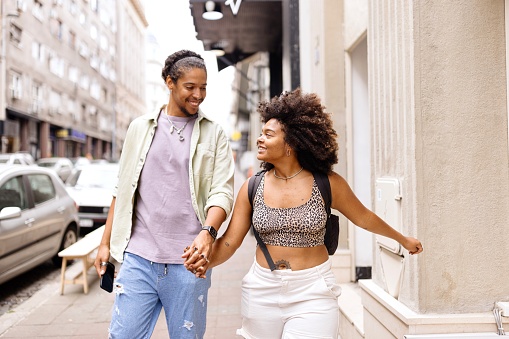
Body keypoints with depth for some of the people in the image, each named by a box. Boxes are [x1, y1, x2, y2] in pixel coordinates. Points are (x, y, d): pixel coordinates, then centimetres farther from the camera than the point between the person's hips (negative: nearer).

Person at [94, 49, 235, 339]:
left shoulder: (214, 134, 4)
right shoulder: (141, 127, 10)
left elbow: (222, 192, -5)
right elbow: (123, 190, 13)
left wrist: (208, 231, -24)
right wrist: (106, 242, 11)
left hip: (188, 261, -1)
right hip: (138, 257, 1)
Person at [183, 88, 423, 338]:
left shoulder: (328, 184, -7)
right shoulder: (252, 188, -2)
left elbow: (363, 217, 9)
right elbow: (230, 241, -2)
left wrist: (402, 239, 21)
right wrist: (207, 260, -23)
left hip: (312, 292, -2)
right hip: (262, 291, 3)